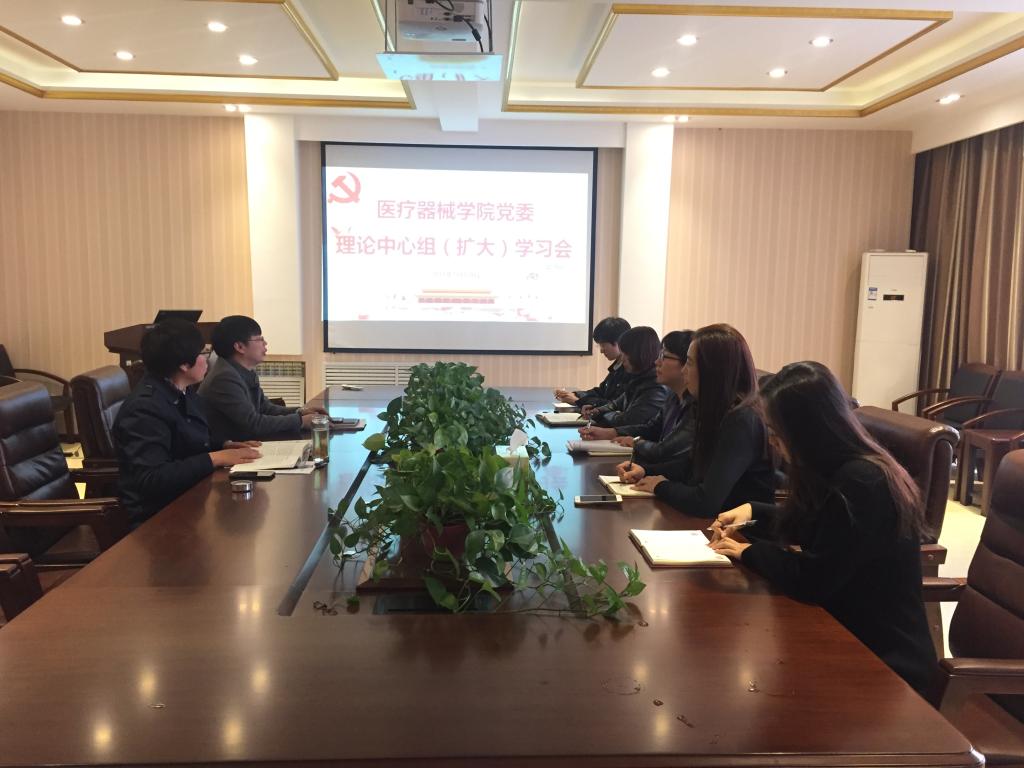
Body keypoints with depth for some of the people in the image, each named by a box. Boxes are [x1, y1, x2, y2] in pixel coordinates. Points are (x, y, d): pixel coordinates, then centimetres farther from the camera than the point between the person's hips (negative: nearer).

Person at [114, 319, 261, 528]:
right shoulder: (145, 408, -21)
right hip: (160, 516, -9)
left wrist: (225, 446, 1)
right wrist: (216, 459, -26)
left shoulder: (184, 394, 8)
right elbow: (152, 479, -28)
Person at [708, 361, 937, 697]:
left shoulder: (861, 484, -26)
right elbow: (805, 525, 22)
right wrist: (752, 511, 8)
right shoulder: (843, 471, 3)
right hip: (853, 640, 8)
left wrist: (749, 551, -11)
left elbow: (811, 579, -26)